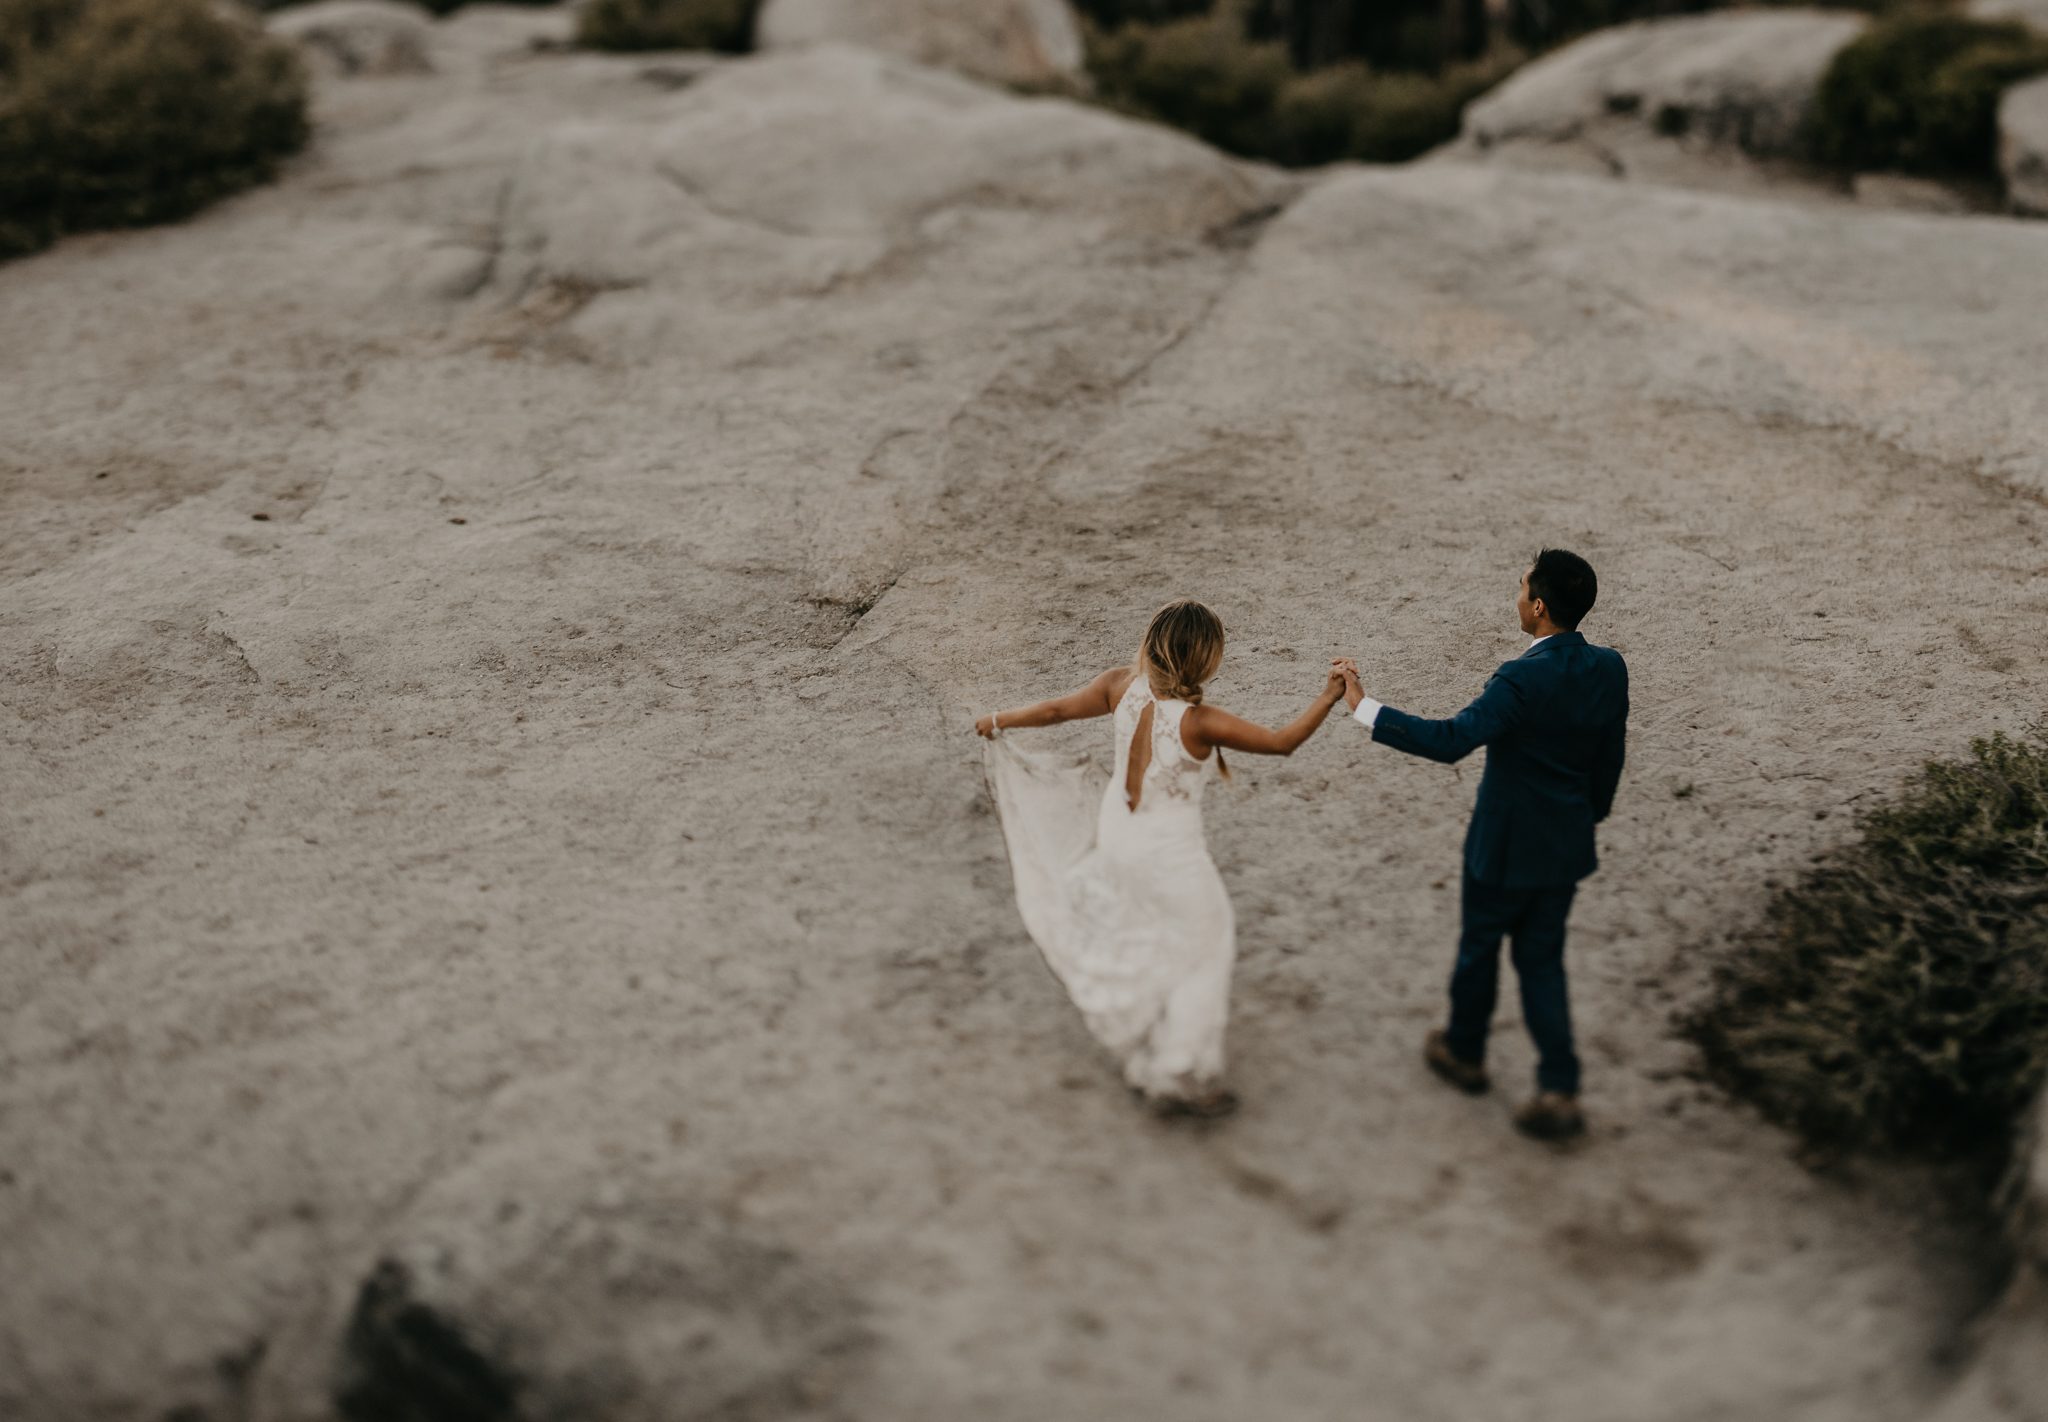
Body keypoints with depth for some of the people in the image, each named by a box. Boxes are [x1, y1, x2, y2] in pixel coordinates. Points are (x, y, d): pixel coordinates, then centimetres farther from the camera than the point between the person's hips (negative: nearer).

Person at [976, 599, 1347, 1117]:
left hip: (1116, 832, 6)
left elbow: (1057, 709, 0)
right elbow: (1282, 742, -21)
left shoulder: (1121, 685, -15)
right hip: (1170, 855, -6)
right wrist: (1330, 696, -12)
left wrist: (999, 721, 16)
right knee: (1204, 953, 13)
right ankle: (1182, 1078, 21)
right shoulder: (1200, 722, -29)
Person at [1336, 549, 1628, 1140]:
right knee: (1542, 960, 16)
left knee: (1480, 947, 18)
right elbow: (1610, 758, 6)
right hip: (1568, 845, 6)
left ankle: (1464, 1052, 40)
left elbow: (1451, 741, -36)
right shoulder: (1609, 669, -6)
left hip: (1506, 847, -6)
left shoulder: (1523, 681, -28)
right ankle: (1559, 1090, 9)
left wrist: (1364, 706, -33)